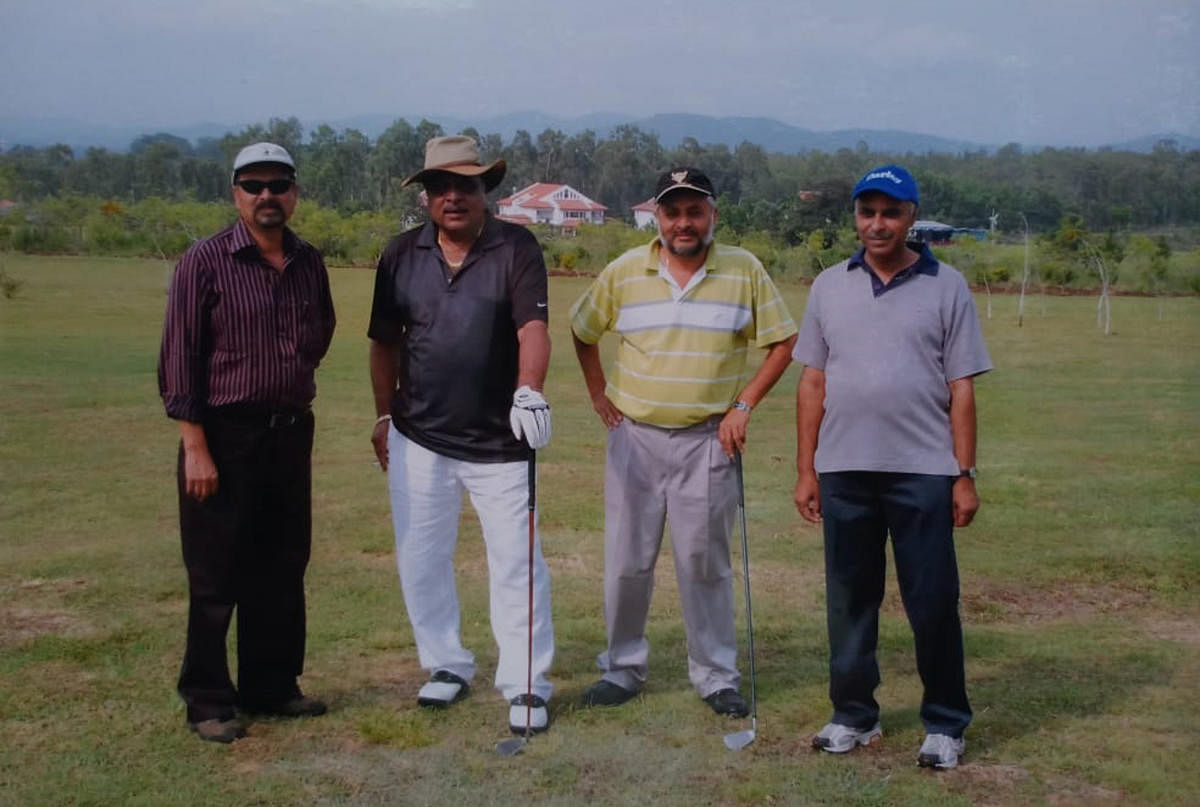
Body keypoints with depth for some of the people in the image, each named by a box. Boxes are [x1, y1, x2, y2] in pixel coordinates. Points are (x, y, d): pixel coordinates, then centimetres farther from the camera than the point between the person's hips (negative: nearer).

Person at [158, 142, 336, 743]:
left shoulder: (309, 263, 7)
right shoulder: (205, 262, -9)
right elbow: (179, 359, -11)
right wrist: (196, 448, -16)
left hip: (293, 433, 6)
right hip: (224, 435, -6)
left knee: (283, 570, 13)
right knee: (216, 577, 1)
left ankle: (272, 687, 26)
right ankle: (208, 701, 13)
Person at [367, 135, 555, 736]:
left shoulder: (516, 248, -5)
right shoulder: (402, 255, 5)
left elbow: (533, 327, -19)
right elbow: (386, 343, 13)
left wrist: (528, 390, -35)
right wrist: (385, 416, 14)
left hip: (499, 441, -3)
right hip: (419, 440, 4)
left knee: (517, 563, -1)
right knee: (420, 559, 11)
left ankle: (525, 685, 9)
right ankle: (447, 665, 29)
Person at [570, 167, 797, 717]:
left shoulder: (744, 270, -2)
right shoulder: (624, 271, 2)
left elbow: (782, 342, 3)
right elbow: (583, 331, 16)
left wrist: (744, 405, -4)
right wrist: (598, 393, 8)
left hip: (708, 441, -1)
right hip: (634, 437, 2)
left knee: (705, 563, 4)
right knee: (626, 562, 6)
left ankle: (716, 676, 16)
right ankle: (623, 668, 20)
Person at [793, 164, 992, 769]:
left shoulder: (946, 287, 3)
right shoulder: (830, 286, 10)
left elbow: (961, 389, 1)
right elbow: (813, 383, 10)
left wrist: (965, 475, -3)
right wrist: (806, 470, 6)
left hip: (923, 473, -3)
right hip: (845, 470, 3)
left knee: (933, 604, 0)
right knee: (849, 600, 10)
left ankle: (945, 724, 13)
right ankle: (853, 715, 23)